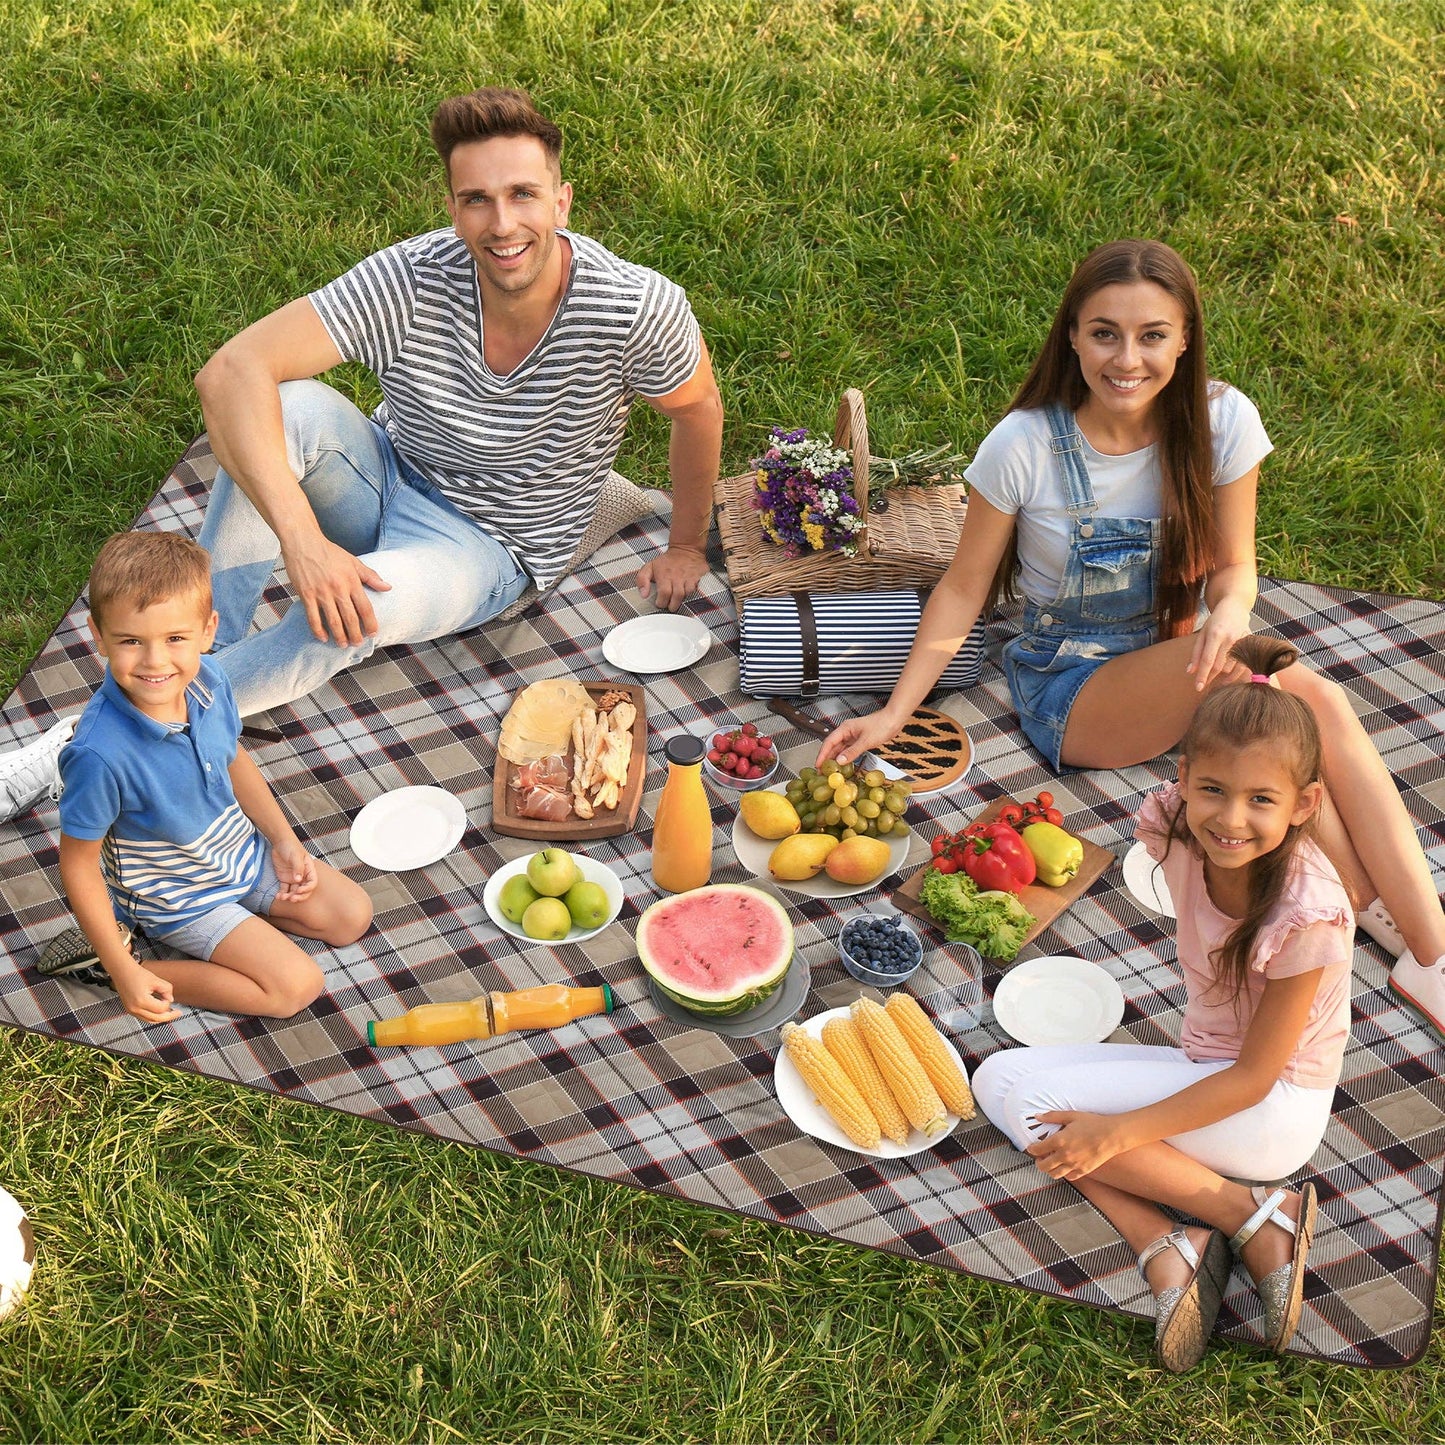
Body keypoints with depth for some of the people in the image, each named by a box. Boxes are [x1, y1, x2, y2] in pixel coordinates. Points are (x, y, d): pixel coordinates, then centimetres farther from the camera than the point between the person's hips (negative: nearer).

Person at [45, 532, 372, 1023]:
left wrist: (284, 840, 3)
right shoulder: (100, 755, -37)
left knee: (352, 917, 8)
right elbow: (78, 866, -24)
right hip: (178, 898, -6)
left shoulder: (208, 681, -18)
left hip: (244, 852, 6)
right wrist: (125, 972, -22)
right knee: (296, 984, -13)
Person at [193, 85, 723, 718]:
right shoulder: (410, 280, -24)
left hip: (488, 546, -1)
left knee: (371, 605, -36)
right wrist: (301, 539, -43)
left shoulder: (638, 309, -24)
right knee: (293, 407, -32)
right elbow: (231, 371, -31)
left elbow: (697, 408, -2)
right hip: (385, 476, 2)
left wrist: (686, 547, 9)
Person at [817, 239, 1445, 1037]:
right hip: (1070, 688, -3)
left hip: (1179, 668, 3)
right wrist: (894, 713, -13)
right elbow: (964, 588, -7)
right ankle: (1369, 903, -19)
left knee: (1322, 703, -30)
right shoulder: (1024, 447, -17)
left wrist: (1231, 608, -26)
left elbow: (1232, 566, -2)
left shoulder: (1222, 421, -10)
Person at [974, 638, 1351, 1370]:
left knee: (1038, 1100, -21)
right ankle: (1166, 1246, -17)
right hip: (1204, 1068, 8)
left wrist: (1116, 1131, -26)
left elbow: (1255, 1077, -21)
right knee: (999, 1078, -7)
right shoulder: (1176, 833, -14)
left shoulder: (1305, 914, -27)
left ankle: (1261, 1218, -16)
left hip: (1276, 1108, -7)